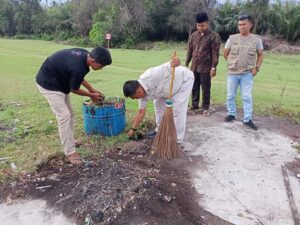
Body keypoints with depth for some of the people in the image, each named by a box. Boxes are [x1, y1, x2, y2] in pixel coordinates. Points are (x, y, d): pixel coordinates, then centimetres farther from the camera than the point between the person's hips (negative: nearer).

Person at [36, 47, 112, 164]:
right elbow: (74, 89, -15)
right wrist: (91, 95, 1)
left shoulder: (84, 54, -7)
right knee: (64, 116, -11)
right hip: (48, 83, -9)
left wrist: (91, 89, 9)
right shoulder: (78, 68, -33)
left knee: (69, 114, 13)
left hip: (58, 80, 10)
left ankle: (70, 142, 28)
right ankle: (70, 152, -2)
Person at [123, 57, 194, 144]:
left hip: (184, 79, -8)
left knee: (177, 110, -11)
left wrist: (175, 63, -60)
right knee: (158, 105, 13)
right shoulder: (142, 92, -8)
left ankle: (177, 140, 4)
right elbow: (141, 112, 2)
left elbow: (169, 66, -35)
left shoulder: (151, 77, -36)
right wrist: (133, 129, 8)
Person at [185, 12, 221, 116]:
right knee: (194, 87, 12)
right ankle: (194, 105, 26)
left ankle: (205, 108, 15)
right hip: (194, 67, 5)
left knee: (205, 89, 4)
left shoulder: (214, 36, -6)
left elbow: (215, 54, -9)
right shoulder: (194, 35, 10)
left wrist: (213, 67, -14)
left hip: (206, 68, -5)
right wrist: (186, 63, 11)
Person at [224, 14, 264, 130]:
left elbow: (260, 55, 10)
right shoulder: (232, 38, -1)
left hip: (247, 74, -1)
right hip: (232, 73, 1)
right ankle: (231, 114, 26)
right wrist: (233, 63, 7)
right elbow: (225, 53, 10)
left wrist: (256, 68, -1)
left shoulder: (256, 39, 1)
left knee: (247, 97, 0)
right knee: (230, 95, 8)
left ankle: (248, 119, 9)